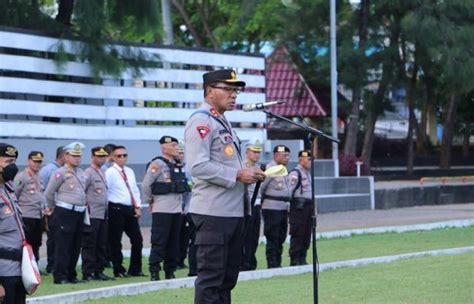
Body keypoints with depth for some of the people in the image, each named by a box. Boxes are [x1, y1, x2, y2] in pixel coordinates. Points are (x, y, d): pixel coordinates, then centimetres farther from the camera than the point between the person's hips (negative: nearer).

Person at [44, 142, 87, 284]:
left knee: (75, 247, 10)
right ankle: (60, 276, -4)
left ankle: (71, 275, 18)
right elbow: (48, 193, -5)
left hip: (79, 213, 7)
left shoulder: (81, 173, 15)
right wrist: (51, 207, 8)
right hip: (65, 212, -7)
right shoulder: (60, 173, -8)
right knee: (63, 246, -6)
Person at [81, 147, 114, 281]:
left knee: (102, 245, 9)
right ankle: (87, 273, -5)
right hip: (92, 214, -8)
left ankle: (98, 271, 15)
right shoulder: (88, 173, -8)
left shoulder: (102, 173, 18)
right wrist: (85, 206, -13)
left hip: (103, 214, 8)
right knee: (89, 245, -6)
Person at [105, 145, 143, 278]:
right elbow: (105, 191, -10)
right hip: (116, 210, -7)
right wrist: (107, 209, -12)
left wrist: (138, 207, 8)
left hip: (130, 209, 7)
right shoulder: (110, 172, -7)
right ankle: (119, 271, 7)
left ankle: (135, 269, 16)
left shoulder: (130, 172, 15)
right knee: (115, 242, -1)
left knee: (137, 239, 6)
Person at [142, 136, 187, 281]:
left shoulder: (177, 166, 15)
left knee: (174, 243, 9)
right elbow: (146, 185, -10)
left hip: (177, 210, 8)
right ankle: (154, 272, -5)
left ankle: (170, 271, 16)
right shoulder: (157, 164, -9)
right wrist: (150, 202, -3)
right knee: (159, 242, -7)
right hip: (162, 210, -7)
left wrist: (181, 204, 15)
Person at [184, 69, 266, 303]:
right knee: (211, 276, -9)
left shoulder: (223, 122, 20)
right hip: (213, 212, -10)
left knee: (228, 276, 13)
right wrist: (237, 175, -19)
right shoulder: (201, 121, -11)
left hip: (234, 211, 10)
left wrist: (249, 175, 12)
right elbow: (198, 166, -21)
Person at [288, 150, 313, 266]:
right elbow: (289, 190, -14)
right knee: (297, 234, -8)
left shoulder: (308, 174, 20)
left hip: (308, 206, 9)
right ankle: (294, 260, -6)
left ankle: (302, 258, 16)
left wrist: (312, 206, 19)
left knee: (307, 234, 10)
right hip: (299, 206, -9)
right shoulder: (295, 173, -10)